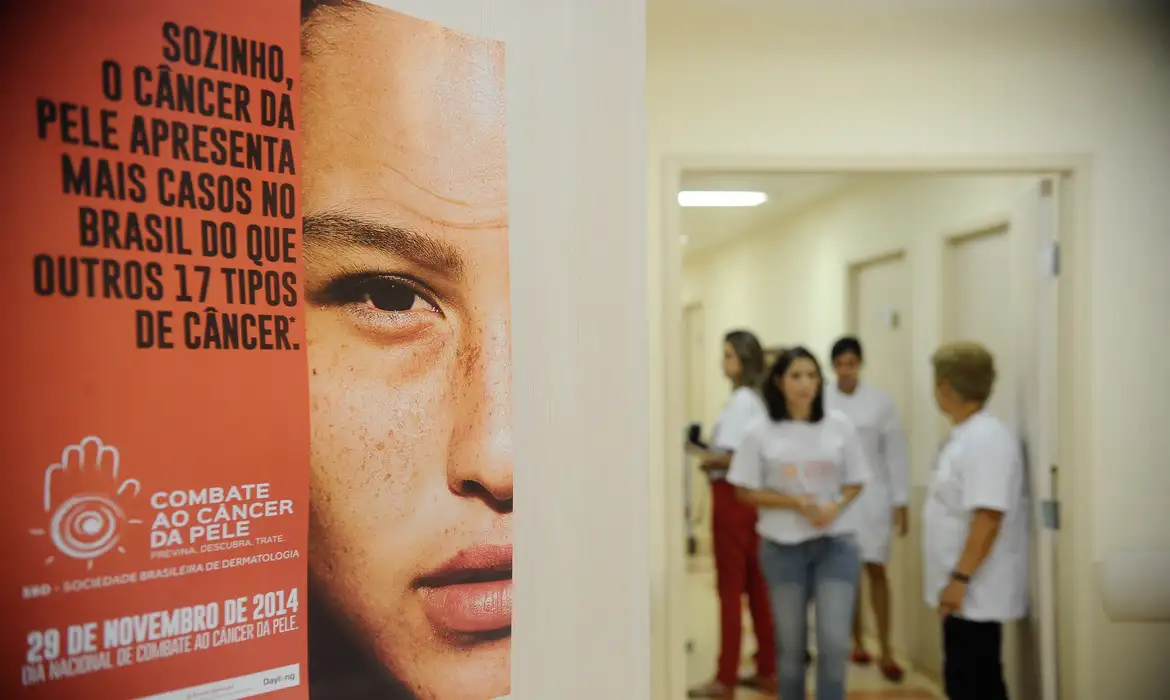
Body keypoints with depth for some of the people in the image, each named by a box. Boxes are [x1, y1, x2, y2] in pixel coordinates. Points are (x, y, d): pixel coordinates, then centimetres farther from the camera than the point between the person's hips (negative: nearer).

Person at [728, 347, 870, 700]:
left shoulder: (840, 426, -2)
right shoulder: (760, 434, -6)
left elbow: (855, 483, 6)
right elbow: (746, 491, -4)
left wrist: (835, 506, -15)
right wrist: (796, 503, -16)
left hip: (835, 545, 1)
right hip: (782, 547, 0)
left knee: (835, 643, -5)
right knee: (791, 645, 12)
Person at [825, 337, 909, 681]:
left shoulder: (881, 401, -3)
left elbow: (896, 454, -1)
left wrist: (900, 502, -2)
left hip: (872, 495, -1)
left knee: (876, 570, -3)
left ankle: (886, 651, 6)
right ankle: (857, 642, 22)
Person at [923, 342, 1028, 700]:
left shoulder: (986, 439, -19)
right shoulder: (966, 436, 11)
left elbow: (988, 518, -25)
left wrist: (960, 578, -24)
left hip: (974, 593, -9)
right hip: (968, 592, 9)